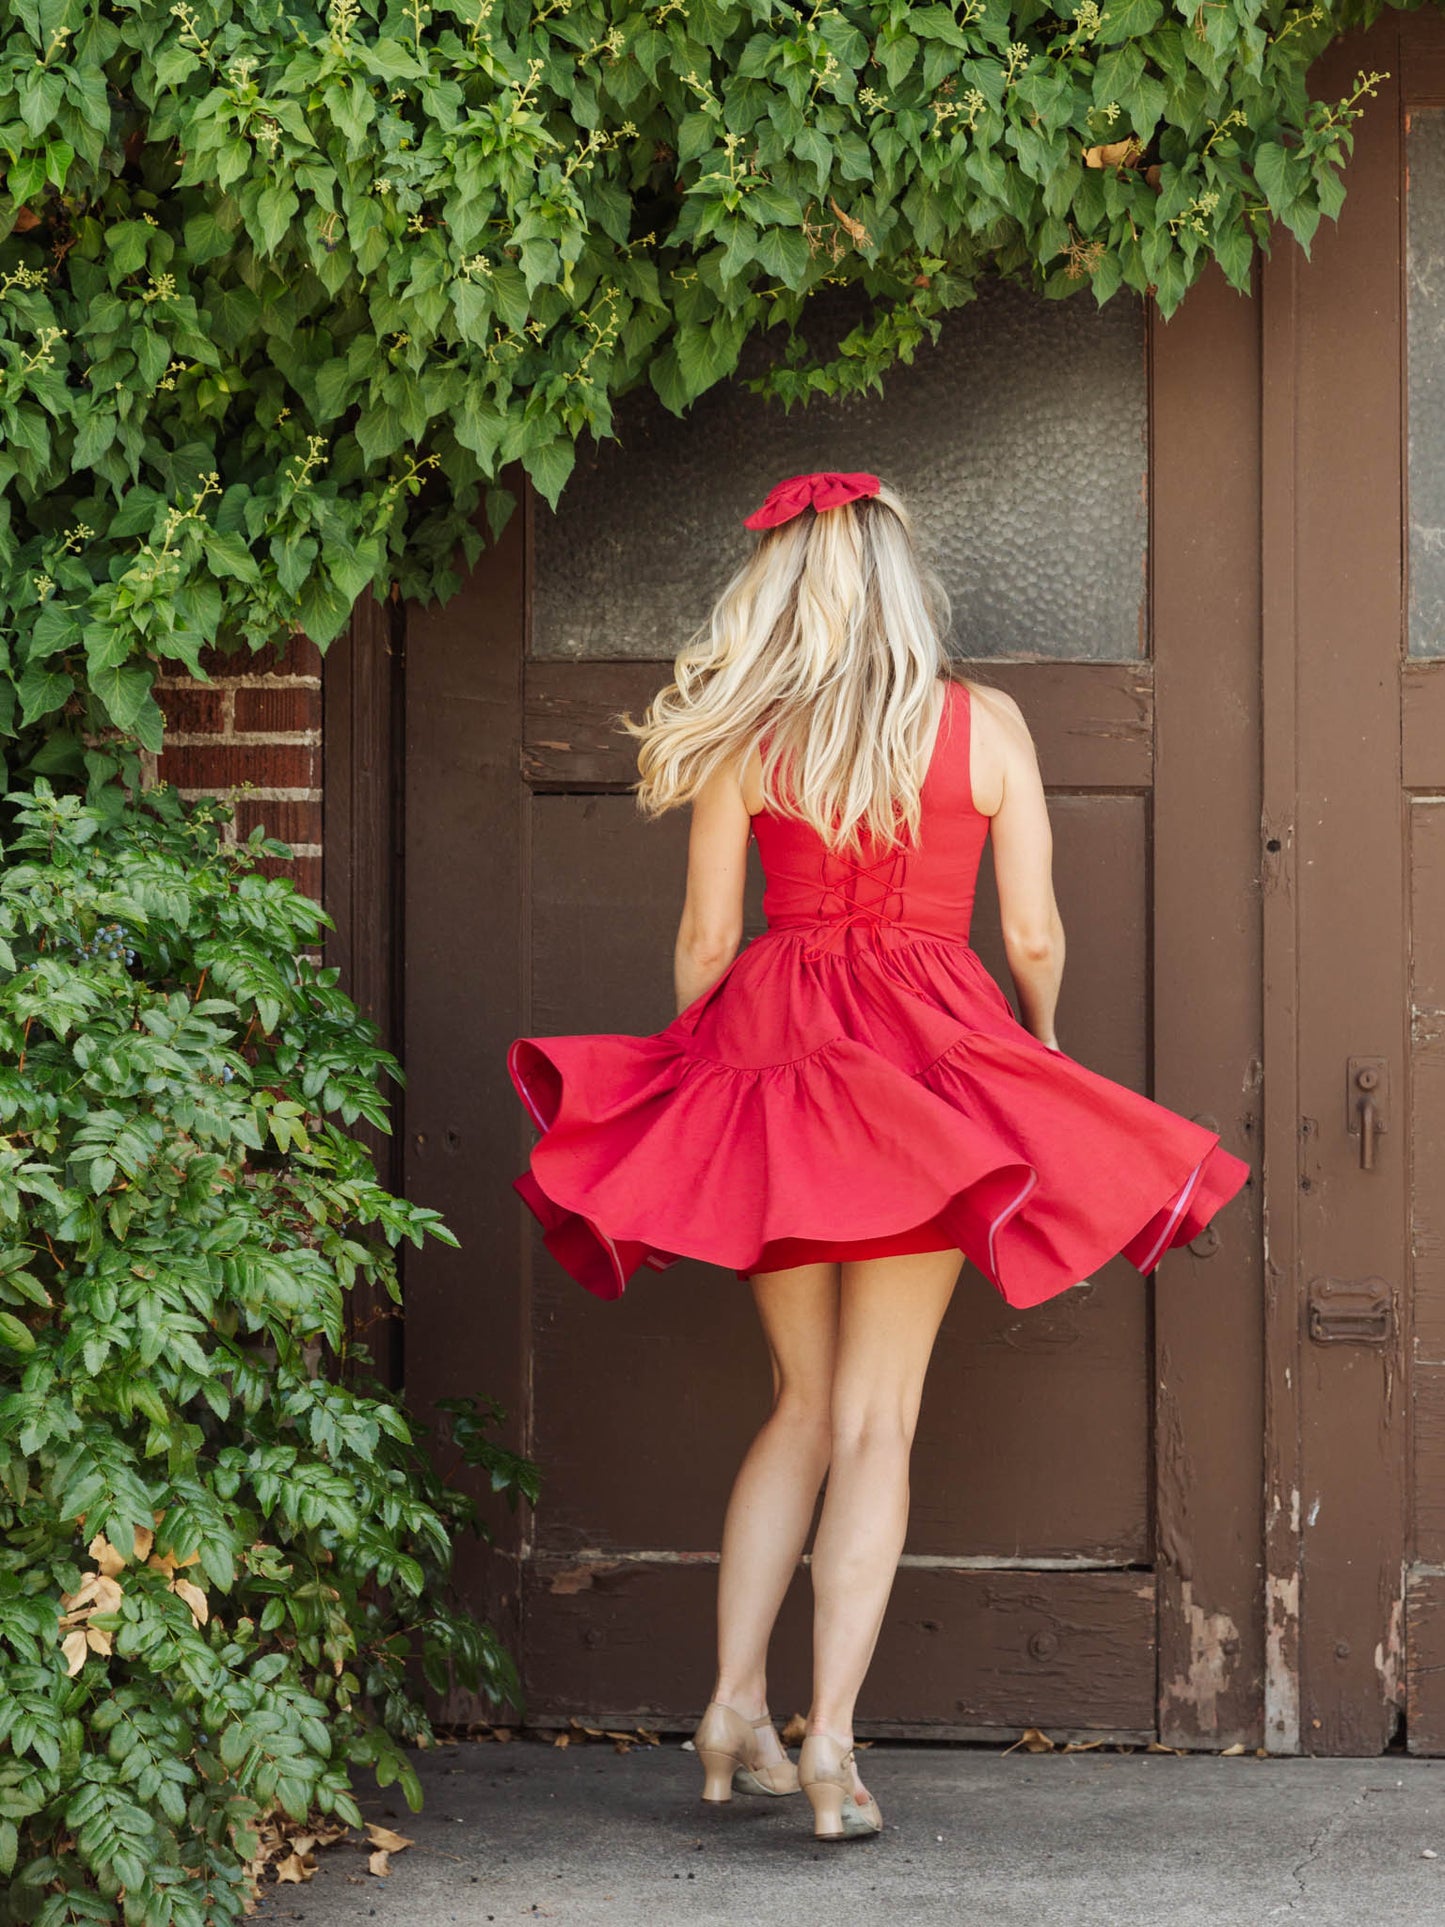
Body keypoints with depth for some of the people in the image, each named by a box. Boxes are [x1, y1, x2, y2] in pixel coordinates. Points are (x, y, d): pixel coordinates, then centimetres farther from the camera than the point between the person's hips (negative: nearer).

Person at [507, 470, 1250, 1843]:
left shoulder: (740, 739, 1)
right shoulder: (985, 726, -1)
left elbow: (703, 938, 2)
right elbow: (1033, 935, 1)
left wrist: (708, 1067, 19)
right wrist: (1038, 1037, 21)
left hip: (770, 1059, 2)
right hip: (926, 1061, -2)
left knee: (803, 1403, 15)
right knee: (874, 1420, 0)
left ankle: (732, 1710, 9)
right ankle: (828, 1737, -6)